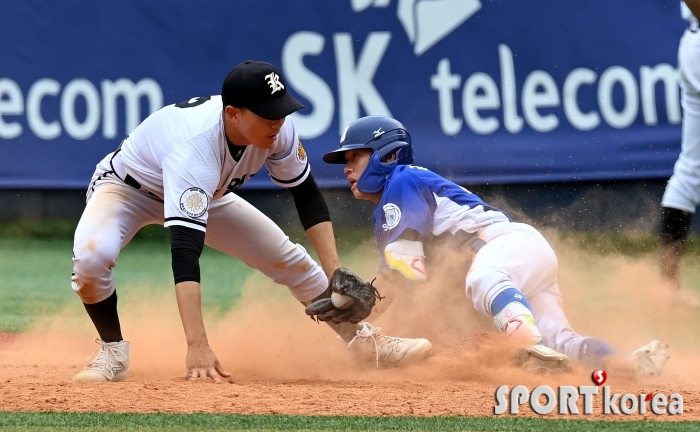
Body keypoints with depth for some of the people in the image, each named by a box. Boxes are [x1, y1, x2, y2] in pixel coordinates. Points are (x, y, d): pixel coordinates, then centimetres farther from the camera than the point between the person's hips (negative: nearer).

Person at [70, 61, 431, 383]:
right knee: (91, 255, -35)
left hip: (205, 194, 6)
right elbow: (185, 250, -51)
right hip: (128, 187, -6)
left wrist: (335, 274, -18)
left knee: (289, 258, 1)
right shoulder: (195, 147, -45)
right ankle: (113, 351, -11)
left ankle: (362, 339, 21)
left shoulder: (277, 128, -25)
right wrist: (197, 346, -59)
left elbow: (306, 194, -8)